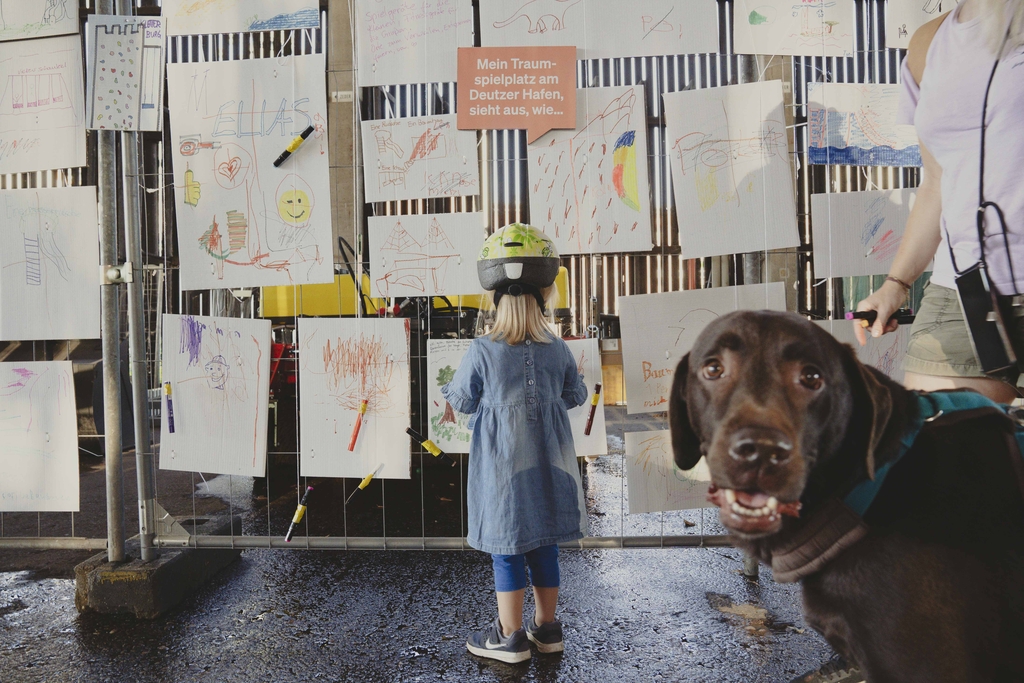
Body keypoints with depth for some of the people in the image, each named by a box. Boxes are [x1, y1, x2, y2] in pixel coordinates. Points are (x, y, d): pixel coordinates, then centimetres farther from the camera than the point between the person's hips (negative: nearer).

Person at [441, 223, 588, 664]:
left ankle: (510, 636, 22)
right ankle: (547, 627, 31)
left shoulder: (482, 351, -15)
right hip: (547, 464, 4)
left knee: (506, 550, 9)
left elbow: (463, 402, -5)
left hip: (501, 466, -3)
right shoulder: (558, 350, -5)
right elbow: (574, 396, 8)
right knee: (544, 546, 17)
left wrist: (449, 389, 17)